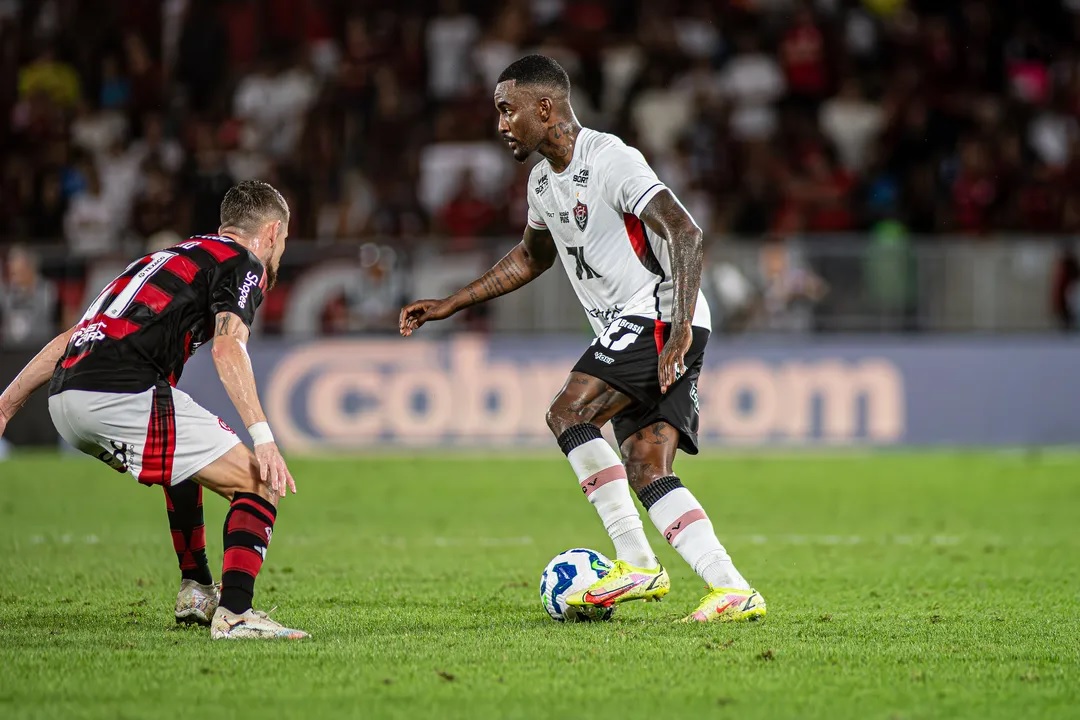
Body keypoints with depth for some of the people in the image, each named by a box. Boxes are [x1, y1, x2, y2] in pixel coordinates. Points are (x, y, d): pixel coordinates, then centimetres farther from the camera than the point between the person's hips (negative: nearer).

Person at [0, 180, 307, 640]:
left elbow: (70, 338, 30)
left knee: (185, 462, 36)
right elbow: (227, 348, -13)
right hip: (124, 391, -9)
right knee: (260, 485, -3)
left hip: (64, 396, 9)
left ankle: (195, 592, 37)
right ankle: (234, 614, -16)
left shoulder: (169, 258, 31)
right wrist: (263, 438, -21)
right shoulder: (243, 264, 7)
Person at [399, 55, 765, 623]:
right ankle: (733, 590, -9)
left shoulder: (610, 160, -15)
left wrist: (679, 330, -32)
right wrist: (449, 305, 28)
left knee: (567, 413, -18)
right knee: (646, 474, -3)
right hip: (630, 331, 9)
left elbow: (684, 233, -24)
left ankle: (637, 564, -16)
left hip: (661, 316, -9)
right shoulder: (544, 180, 15)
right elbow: (531, 257, 33)